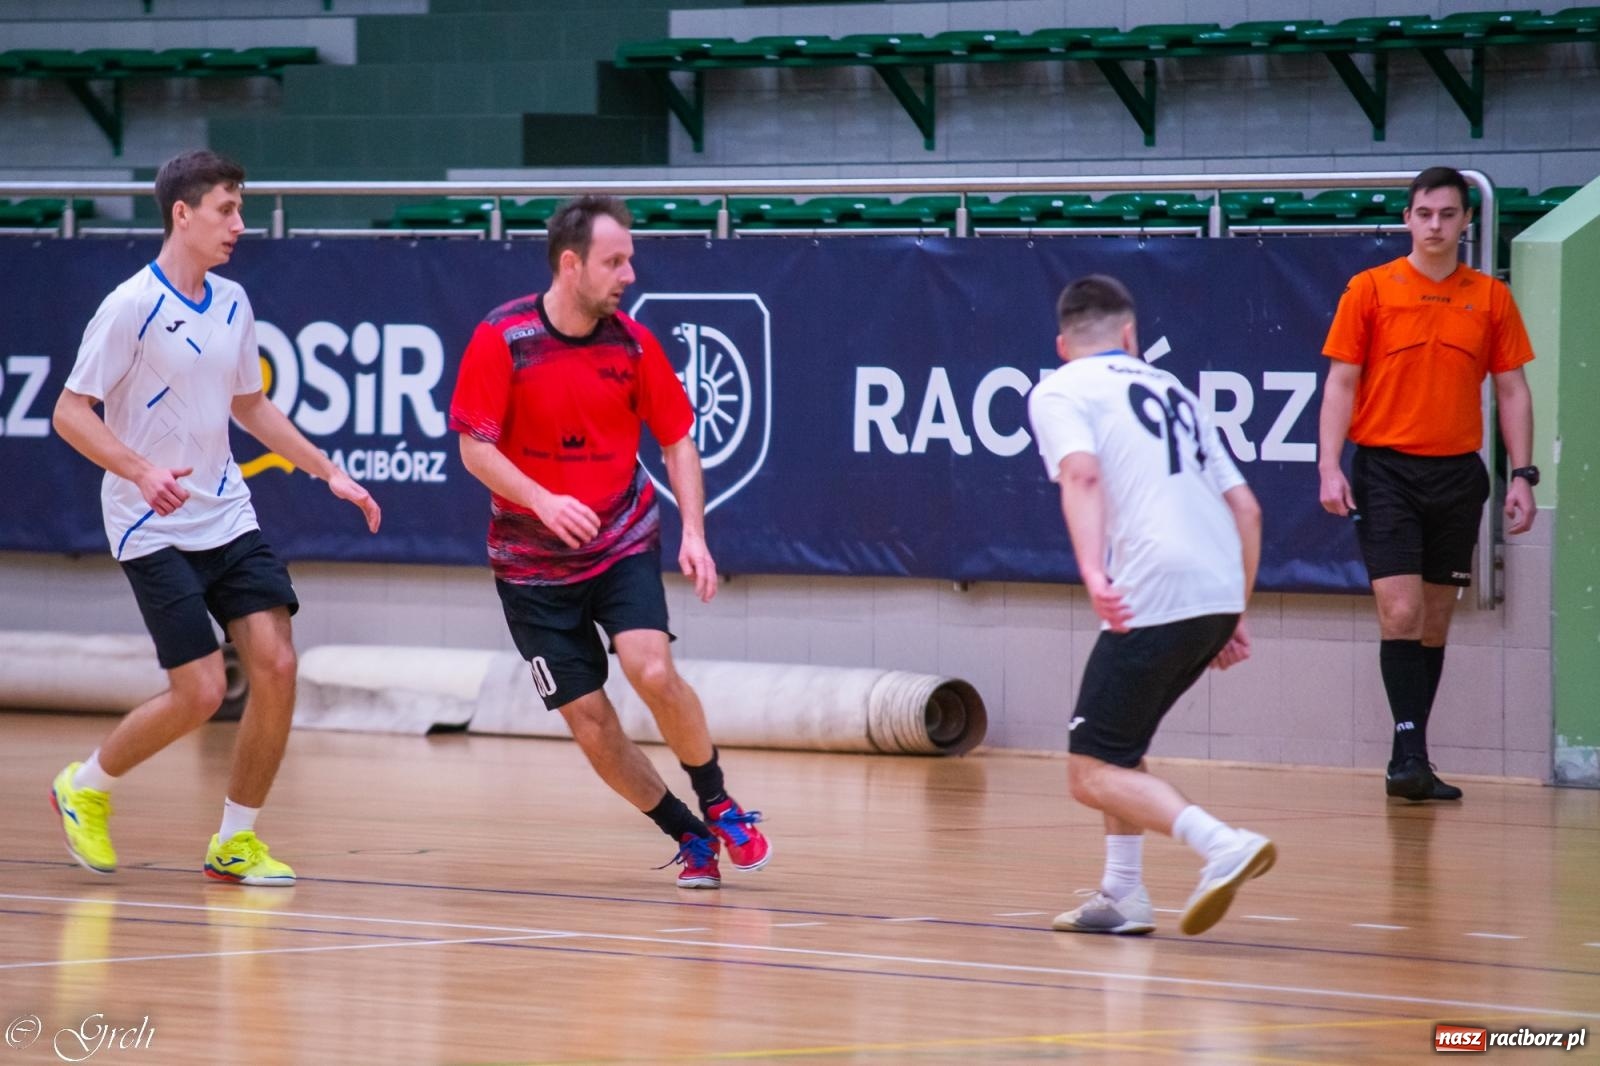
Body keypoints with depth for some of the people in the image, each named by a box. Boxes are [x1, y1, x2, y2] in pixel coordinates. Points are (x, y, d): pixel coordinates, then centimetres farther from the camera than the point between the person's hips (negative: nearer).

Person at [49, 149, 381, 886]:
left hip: (227, 516, 6)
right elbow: (70, 413, -13)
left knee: (276, 666, -8)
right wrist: (141, 471, -28)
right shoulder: (131, 308, -13)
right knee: (200, 692, -12)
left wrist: (328, 472, 15)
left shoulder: (232, 305, 8)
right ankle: (85, 788, 15)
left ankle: (236, 841, 6)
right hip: (153, 529, -6)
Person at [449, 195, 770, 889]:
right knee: (588, 716, -4)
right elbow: (475, 446, -12)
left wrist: (694, 534, -8)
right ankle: (688, 836, 11)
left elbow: (677, 440, 4)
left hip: (624, 541, 1)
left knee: (653, 673, -21)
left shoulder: (633, 344, -5)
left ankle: (718, 805, 1)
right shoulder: (502, 338, -13)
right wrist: (542, 500, -29)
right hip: (533, 563, -1)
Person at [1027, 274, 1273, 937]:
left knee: (1093, 774, -3)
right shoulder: (1172, 391, 25)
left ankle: (1223, 846, -23)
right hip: (1219, 594, 7)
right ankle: (1122, 895, 22)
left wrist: (1092, 570, -28)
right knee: (1119, 746, 26)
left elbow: (1081, 473, -15)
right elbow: (1246, 508, 21)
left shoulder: (1059, 392, 6)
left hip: (1154, 598, -7)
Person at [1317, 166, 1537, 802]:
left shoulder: (1490, 298, 7)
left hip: (1457, 474, 3)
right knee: (1400, 611, -14)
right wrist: (1330, 465, -9)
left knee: (1435, 621, 7)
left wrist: (1522, 475, 2)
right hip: (1385, 468, -3)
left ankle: (1409, 762, 15)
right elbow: (1341, 383, 1)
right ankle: (1410, 752, -14)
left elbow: (1512, 391, 10)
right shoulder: (1369, 290, 1)